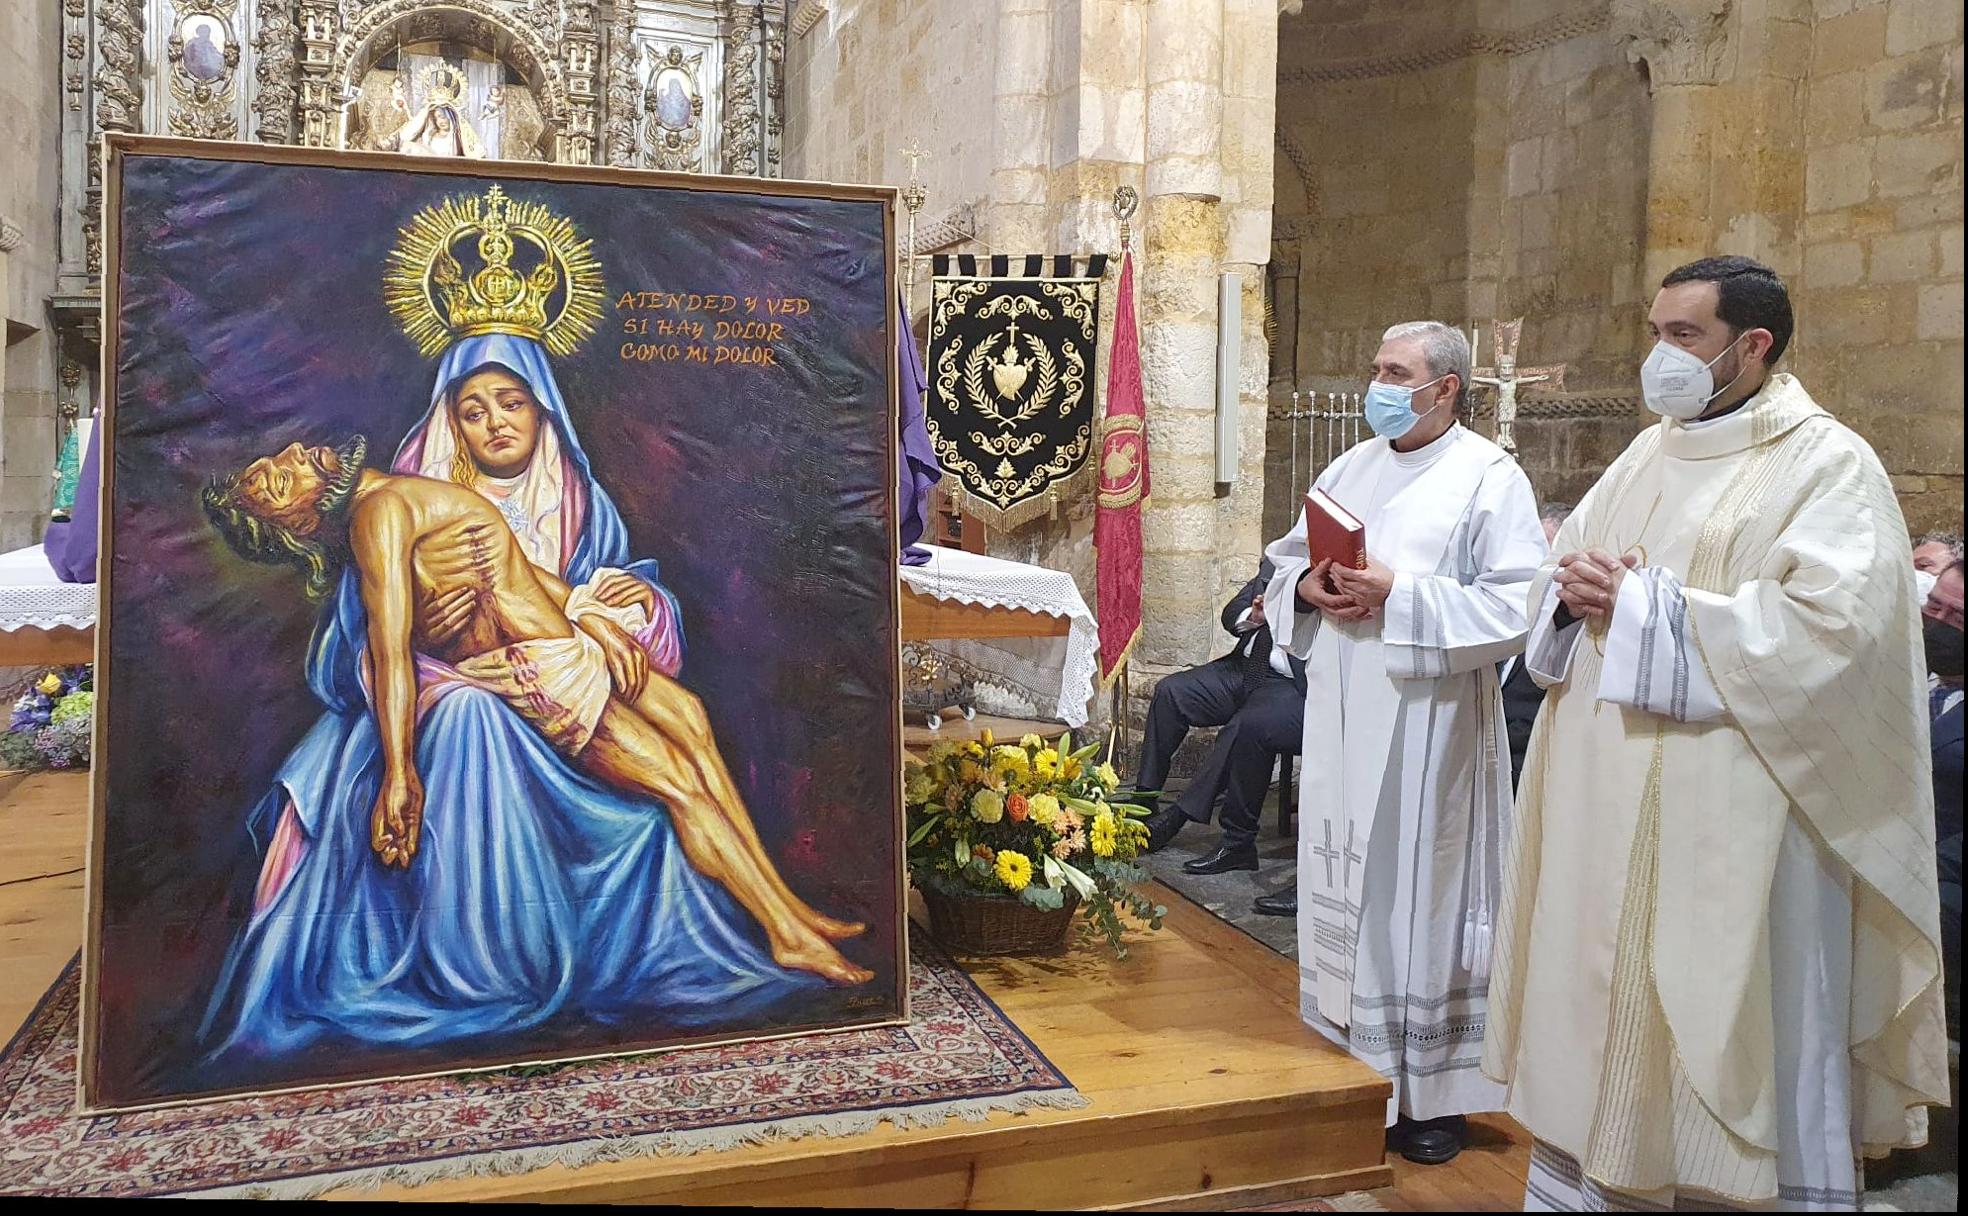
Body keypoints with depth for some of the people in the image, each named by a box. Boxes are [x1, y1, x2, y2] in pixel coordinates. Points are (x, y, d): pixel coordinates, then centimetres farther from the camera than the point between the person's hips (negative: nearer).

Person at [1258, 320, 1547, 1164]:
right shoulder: (1351, 469, 14)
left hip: (1427, 722, -6)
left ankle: (1430, 1090, 14)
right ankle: (1348, 1058, 27)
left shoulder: (1489, 477, -5)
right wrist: (1307, 585, -4)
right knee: (1342, 881, 11)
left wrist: (1399, 594, -19)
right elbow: (1285, 562, 18)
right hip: (1341, 716, 6)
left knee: (1417, 890, 0)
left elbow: (1517, 606, -14)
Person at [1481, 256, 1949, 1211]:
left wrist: (1646, 606, -17)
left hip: (1731, 815, -7)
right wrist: (1576, 593, -7)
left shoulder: (1826, 462, -7)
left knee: (1730, 1034, 2)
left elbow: (1832, 623, -21)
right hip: (1610, 806, 7)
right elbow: (1556, 575, 17)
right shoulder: (1650, 454, 15)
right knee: (1604, 1000, 13)